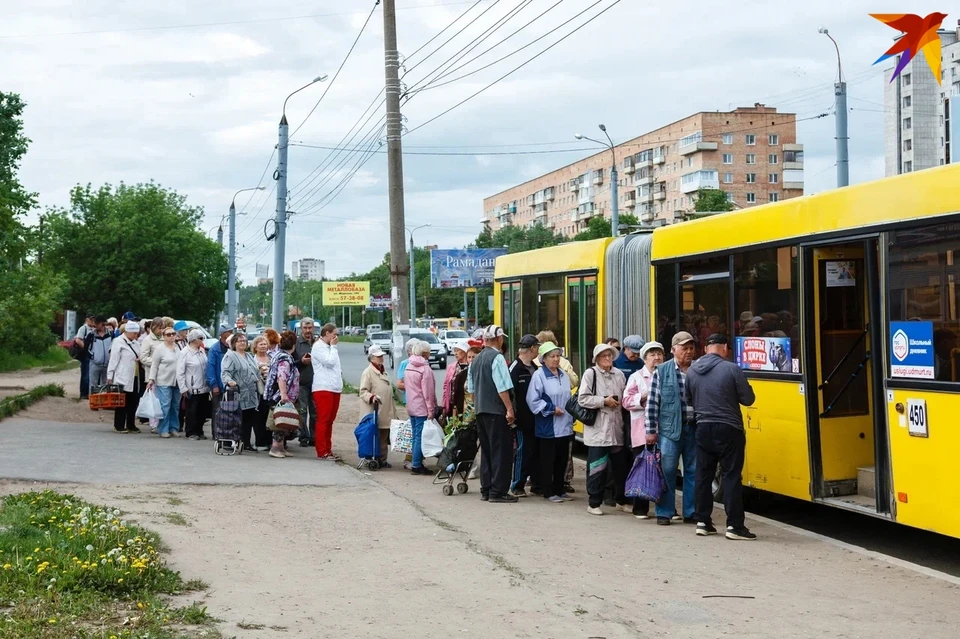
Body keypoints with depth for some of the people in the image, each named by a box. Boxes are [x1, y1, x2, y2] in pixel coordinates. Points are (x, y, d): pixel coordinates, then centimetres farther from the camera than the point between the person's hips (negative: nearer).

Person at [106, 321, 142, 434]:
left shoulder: (136, 343, 17)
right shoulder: (119, 342, -6)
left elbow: (140, 356, 26)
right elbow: (113, 360, -9)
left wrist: (140, 359, 2)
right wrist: (110, 376, -12)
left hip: (134, 377, 7)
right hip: (123, 378, -7)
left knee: (134, 401, 7)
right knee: (122, 402, -3)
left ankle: (131, 425, 16)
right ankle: (119, 425, 4)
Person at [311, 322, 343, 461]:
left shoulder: (328, 347, 22)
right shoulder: (318, 346, -7)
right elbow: (330, 361, -16)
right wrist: (333, 346, -6)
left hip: (334, 388, 9)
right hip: (323, 388, -9)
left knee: (330, 421, 11)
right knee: (323, 421, -8)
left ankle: (328, 450, 16)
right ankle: (322, 452, -8)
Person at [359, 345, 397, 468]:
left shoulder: (383, 372, 21)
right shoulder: (368, 372, -6)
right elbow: (363, 391, -11)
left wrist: (394, 411, 25)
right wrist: (371, 397, -31)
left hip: (386, 414, 8)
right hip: (375, 413, -8)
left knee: (384, 439, 9)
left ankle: (382, 460, 16)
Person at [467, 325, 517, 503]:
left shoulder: (476, 360, 12)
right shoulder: (497, 358, -12)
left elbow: (471, 389, 17)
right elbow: (502, 387, -18)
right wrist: (509, 409, -15)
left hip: (480, 411, 8)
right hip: (496, 411, -8)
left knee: (486, 451, 13)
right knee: (501, 451, -4)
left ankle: (486, 490, 15)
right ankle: (498, 492, -5)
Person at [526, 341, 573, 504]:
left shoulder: (564, 375, 13)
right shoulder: (539, 375, -10)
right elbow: (533, 400, -14)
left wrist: (571, 416, 16)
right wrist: (551, 408, -14)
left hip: (565, 426, 7)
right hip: (548, 427, -7)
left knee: (562, 459, 12)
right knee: (547, 460, 0)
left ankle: (559, 489, 22)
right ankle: (549, 492, 7)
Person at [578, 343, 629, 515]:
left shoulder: (619, 375, 13)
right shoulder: (590, 374, -2)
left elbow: (625, 396, 20)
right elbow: (583, 399, -9)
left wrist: (618, 401, 0)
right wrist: (604, 401, -12)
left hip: (616, 428, 5)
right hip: (598, 429, -5)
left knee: (620, 466, 11)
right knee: (598, 467, -3)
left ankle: (621, 500, 25)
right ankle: (594, 503, 7)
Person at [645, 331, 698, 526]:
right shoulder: (661, 372, 0)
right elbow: (652, 403, -1)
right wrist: (651, 431, -4)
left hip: (694, 429, 2)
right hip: (669, 430, -2)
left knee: (693, 472, 8)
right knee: (667, 471, 1)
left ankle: (691, 512, 17)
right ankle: (664, 512, 11)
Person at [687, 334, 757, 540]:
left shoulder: (692, 370, 2)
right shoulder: (731, 369, -13)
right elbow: (748, 399, -7)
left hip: (703, 428, 5)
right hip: (728, 430, -5)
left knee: (703, 475, 11)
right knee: (731, 476, -2)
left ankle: (703, 521, 16)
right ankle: (734, 525, -2)